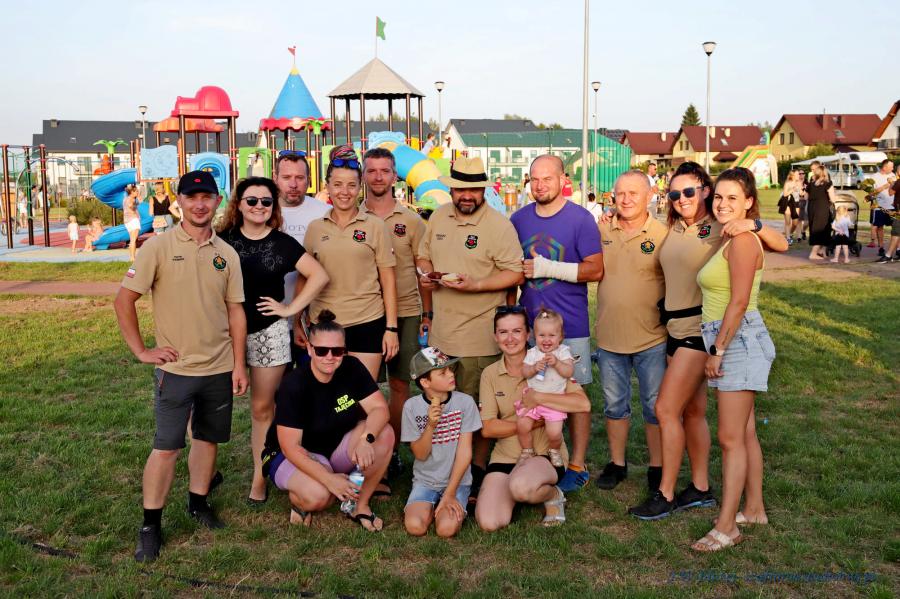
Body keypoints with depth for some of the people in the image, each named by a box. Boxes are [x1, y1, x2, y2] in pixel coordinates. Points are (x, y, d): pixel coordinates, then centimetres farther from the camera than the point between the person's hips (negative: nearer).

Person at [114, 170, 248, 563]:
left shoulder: (227, 254, 5)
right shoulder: (159, 247, -8)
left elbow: (235, 311, 8)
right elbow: (124, 300, -7)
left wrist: (239, 364, 4)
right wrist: (141, 351, -9)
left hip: (219, 368, 4)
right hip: (176, 368, -4)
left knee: (208, 439, 15)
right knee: (166, 447, -1)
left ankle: (198, 503, 33)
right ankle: (150, 525, 12)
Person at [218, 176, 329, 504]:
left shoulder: (283, 243, 1)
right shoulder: (223, 239, 2)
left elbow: (319, 275, 0)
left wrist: (290, 308, -4)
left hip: (269, 333, 0)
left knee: (262, 408, 7)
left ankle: (260, 477, 17)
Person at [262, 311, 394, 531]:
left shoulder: (352, 368, -12)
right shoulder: (294, 385, -24)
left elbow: (379, 408, -16)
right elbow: (290, 447, -25)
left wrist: (366, 439, -37)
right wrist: (329, 479, -34)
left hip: (337, 446, 5)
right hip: (295, 456, -5)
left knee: (384, 433, -22)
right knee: (318, 496, -36)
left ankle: (360, 505, -7)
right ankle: (299, 498, 3)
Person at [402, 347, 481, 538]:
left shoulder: (465, 402, -8)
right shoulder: (412, 406, -6)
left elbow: (465, 451, -7)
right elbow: (420, 454, -5)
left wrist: (450, 494, -12)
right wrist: (431, 425, -23)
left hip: (457, 480, -1)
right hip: (425, 481, 1)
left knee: (447, 528, -25)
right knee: (415, 526, -23)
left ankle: (455, 505, 7)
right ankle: (431, 507, 8)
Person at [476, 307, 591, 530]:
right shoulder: (490, 374, 5)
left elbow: (583, 404, -16)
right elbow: (487, 428, -3)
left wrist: (536, 398, -18)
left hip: (545, 455, -3)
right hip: (504, 457, 3)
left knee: (521, 486, -37)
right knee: (489, 523, -19)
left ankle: (553, 495, -2)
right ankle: (518, 493, 14)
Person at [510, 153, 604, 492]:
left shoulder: (581, 219, -5)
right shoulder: (518, 220, 9)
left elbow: (596, 270, -11)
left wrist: (547, 268, -16)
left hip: (569, 324, -4)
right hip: (528, 323, 4)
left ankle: (577, 465, 14)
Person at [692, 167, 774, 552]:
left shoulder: (742, 241, -14)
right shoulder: (731, 240, 16)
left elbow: (738, 303, -20)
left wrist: (718, 351, -17)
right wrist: (718, 349, 13)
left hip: (738, 339, -10)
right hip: (731, 342, 10)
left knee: (731, 438, -6)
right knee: (745, 433, 16)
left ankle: (726, 527, 0)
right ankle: (754, 508, 27)